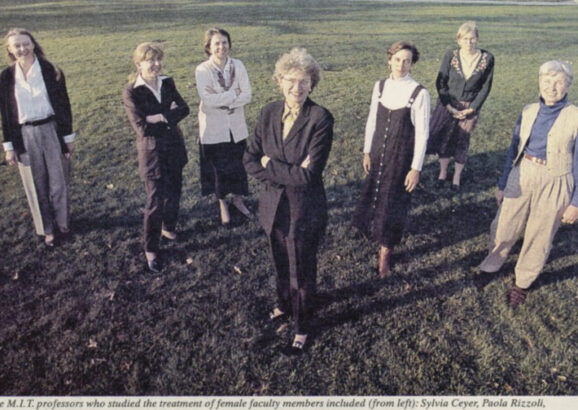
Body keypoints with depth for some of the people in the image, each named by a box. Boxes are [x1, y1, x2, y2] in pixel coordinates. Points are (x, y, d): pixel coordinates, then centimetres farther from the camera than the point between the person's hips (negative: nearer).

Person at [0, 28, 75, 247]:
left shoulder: (52, 72, -5)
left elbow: (64, 105, 0)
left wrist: (69, 137, 0)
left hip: (52, 131, -1)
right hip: (24, 136, 1)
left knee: (58, 181, 8)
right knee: (37, 185, 10)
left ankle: (62, 222, 30)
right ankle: (47, 228, 26)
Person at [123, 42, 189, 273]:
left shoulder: (167, 83, 3)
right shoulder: (131, 92, -13)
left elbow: (184, 109, -9)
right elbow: (141, 128, -20)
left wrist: (159, 117, -21)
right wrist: (170, 117, -14)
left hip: (174, 148, 5)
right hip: (152, 152, -5)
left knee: (174, 192, 17)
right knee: (155, 201, -1)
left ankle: (169, 228, 43)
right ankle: (151, 250, 15)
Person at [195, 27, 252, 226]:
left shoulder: (238, 65, -4)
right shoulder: (202, 70, -12)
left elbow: (247, 96, -11)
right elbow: (208, 100, -22)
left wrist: (220, 99, -18)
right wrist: (234, 94, -19)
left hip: (236, 126, 3)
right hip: (213, 128, -2)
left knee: (238, 165, 14)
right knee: (218, 168, 11)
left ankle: (238, 200, 37)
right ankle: (223, 205, 32)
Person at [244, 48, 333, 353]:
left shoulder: (321, 119, -19)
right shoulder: (269, 113, -4)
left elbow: (309, 175, -25)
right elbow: (250, 159, -4)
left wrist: (269, 166, -15)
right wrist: (288, 171, -18)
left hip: (304, 210, -5)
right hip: (273, 205, 5)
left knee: (302, 271, 14)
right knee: (281, 265, 25)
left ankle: (302, 327, 38)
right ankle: (285, 305, 55)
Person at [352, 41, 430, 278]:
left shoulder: (419, 93, -15)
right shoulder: (380, 87, -1)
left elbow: (422, 133, -12)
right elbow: (372, 120, 7)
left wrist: (416, 168, -13)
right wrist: (367, 152, 7)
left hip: (401, 156, -4)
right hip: (378, 153, 4)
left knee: (392, 204, 6)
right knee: (373, 196, 16)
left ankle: (385, 255, 23)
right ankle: (376, 232, 44)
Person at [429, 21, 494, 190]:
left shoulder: (487, 59, -10)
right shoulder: (451, 56, -11)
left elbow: (486, 87, -4)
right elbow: (440, 82, -6)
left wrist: (472, 108, -10)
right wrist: (449, 106, -12)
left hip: (470, 108, 0)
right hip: (447, 105, 1)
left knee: (462, 142, 8)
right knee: (444, 139, 9)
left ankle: (457, 177, 26)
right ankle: (442, 173, 29)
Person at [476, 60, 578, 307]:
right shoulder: (529, 112, 1)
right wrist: (502, 183, 11)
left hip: (554, 184, -2)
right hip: (521, 176, 3)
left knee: (539, 238, 12)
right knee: (504, 228, 13)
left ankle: (523, 282, 34)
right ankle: (491, 266, 39)